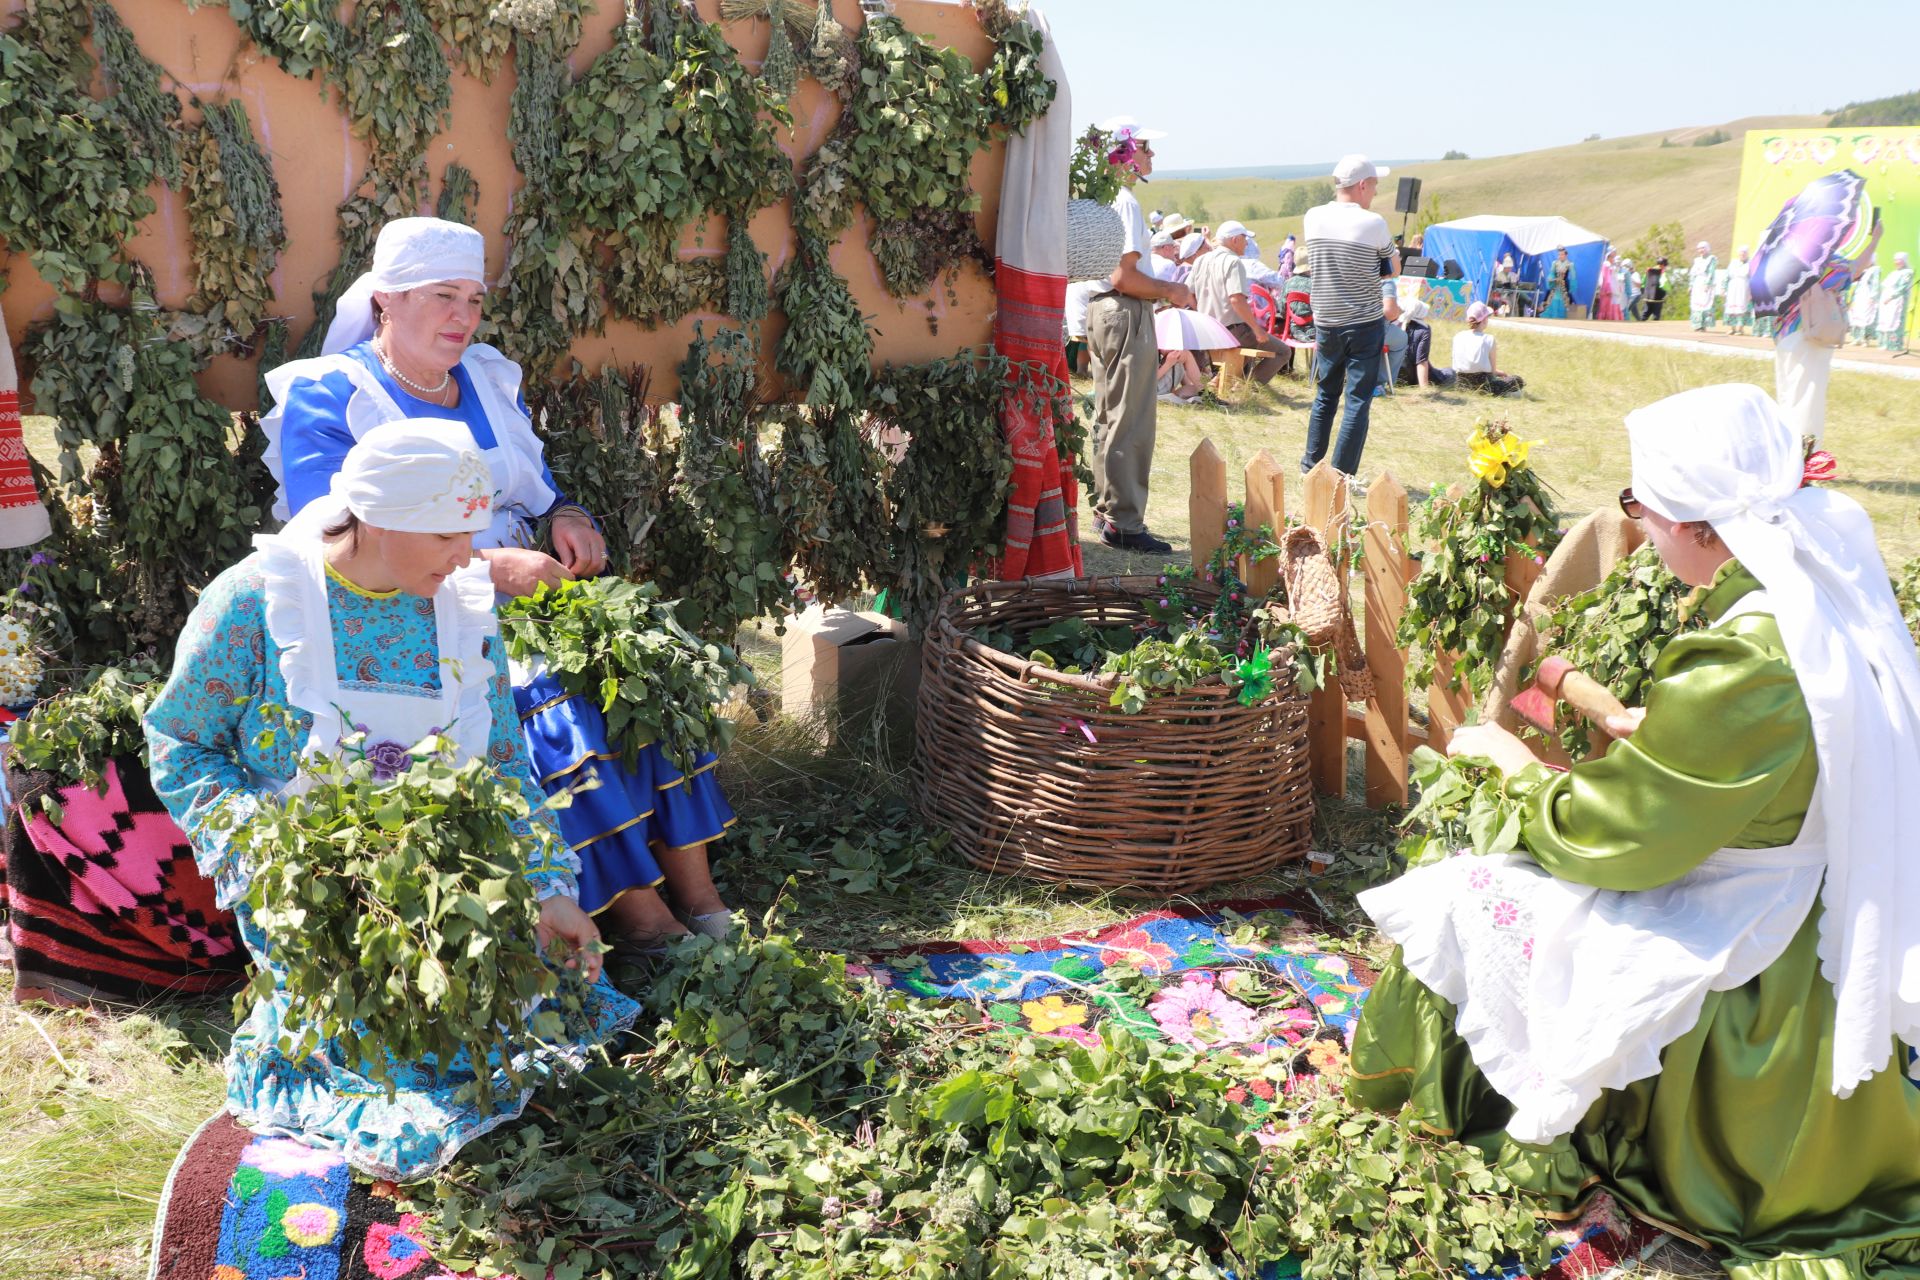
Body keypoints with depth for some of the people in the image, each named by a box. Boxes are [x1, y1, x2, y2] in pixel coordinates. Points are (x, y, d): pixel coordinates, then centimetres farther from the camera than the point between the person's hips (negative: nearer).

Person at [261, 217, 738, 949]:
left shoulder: (489, 380, 16)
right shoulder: (325, 397, -3)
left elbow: (538, 491, 23)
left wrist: (566, 520, -4)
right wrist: (488, 565, -23)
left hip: (522, 596, 6)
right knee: (552, 692, -32)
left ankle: (695, 891, -20)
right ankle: (639, 916, -26)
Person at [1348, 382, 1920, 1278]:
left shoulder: (1739, 665, -32)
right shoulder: (1833, 596, -6)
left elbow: (1608, 837, -22)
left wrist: (1514, 766, -7)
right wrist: (1661, 732, 12)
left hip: (1730, 962, -9)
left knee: (1462, 903, -1)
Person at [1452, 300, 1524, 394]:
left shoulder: (1457, 337, 0)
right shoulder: (1488, 339, -12)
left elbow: (1456, 367, 7)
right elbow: (1493, 370, -7)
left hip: (1462, 383, 6)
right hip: (1483, 385, -6)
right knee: (1518, 380, 14)